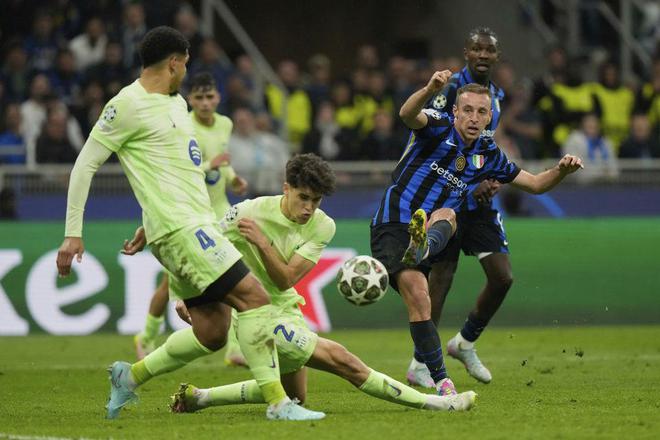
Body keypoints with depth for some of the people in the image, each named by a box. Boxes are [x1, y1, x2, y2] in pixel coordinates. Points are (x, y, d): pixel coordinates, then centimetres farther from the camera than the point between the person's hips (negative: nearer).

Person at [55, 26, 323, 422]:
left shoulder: (176, 103, 20)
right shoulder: (128, 106, -8)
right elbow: (86, 164, -6)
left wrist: (150, 224, 31)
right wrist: (73, 234, -8)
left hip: (200, 224, 9)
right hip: (180, 227, -9)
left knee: (212, 332, 6)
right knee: (254, 298, -16)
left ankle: (130, 377, 23)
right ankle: (277, 402, -15)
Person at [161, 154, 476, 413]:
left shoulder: (322, 227, -8)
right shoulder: (250, 212, -18)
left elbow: (285, 280, -17)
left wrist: (260, 241, -30)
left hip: (286, 307, 7)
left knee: (294, 396, 22)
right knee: (339, 359, -16)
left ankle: (198, 397, 23)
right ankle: (429, 402, -13)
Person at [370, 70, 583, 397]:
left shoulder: (488, 155, 14)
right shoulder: (438, 127, -2)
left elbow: (535, 184, 20)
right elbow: (408, 114, -26)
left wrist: (561, 170, -2)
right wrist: (430, 90, -47)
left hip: (430, 233, 4)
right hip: (393, 226, -4)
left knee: (446, 215, -32)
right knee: (418, 299, -20)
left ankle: (422, 247, -67)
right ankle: (441, 382, -17)